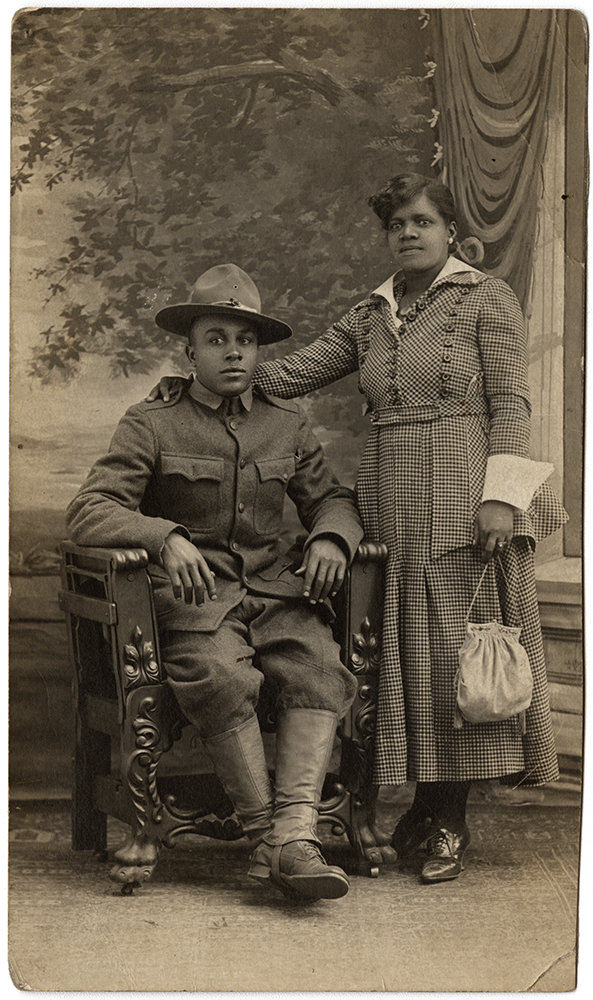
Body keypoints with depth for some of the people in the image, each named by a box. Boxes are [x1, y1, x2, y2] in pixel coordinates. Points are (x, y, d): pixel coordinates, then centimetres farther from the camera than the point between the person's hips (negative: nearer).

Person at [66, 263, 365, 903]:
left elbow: (332, 499, 24)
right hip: (193, 594, -3)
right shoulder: (151, 425, 4)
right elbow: (88, 513, -7)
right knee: (222, 678, -35)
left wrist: (329, 538, -2)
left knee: (319, 669, -28)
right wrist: (168, 538, -26)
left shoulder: (285, 425, 17)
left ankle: (294, 837, -38)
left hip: (273, 590, 4)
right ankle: (265, 835, -28)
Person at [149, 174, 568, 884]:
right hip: (392, 503, 5)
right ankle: (426, 805, 11)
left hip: (464, 504, -4)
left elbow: (510, 404, -3)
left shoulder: (488, 300, 3)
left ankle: (451, 820, 4)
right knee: (406, 654, 3)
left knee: (458, 647, -4)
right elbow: (297, 372, 15)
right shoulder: (369, 316, 17)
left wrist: (500, 495, -14)